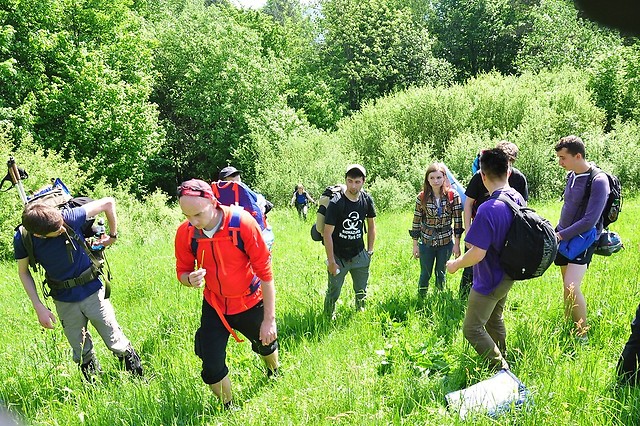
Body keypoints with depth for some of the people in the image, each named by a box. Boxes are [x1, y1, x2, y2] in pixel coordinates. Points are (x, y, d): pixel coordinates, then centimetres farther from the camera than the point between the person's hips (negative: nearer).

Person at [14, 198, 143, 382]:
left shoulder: (69, 217, -24)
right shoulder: (22, 239, -17)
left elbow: (108, 203, -13)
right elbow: (24, 272, 0)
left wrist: (113, 235, -2)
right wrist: (39, 307, -7)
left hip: (92, 291, -1)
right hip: (64, 302, 2)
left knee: (117, 344, 7)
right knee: (82, 355, 13)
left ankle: (139, 378, 28)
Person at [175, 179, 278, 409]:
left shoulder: (242, 223, -29)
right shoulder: (185, 233, -18)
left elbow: (265, 273, -22)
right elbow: (182, 271, -3)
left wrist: (269, 319, -20)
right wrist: (190, 279, -29)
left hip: (251, 303, -1)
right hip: (214, 306, 2)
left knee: (266, 345, 23)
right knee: (212, 368, 0)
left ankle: (274, 374, 60)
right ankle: (228, 408, 31)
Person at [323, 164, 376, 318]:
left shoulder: (367, 200, -5)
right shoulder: (336, 203, -20)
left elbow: (371, 225, 10)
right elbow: (327, 233, -17)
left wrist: (370, 250, 8)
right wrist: (331, 261, -16)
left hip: (359, 255, 4)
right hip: (338, 257, -4)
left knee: (362, 292, 18)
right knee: (333, 293, 6)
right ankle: (329, 318, 29)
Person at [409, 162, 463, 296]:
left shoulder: (453, 196, -9)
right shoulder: (422, 197, -9)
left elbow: (458, 220, -6)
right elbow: (416, 222, -3)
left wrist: (457, 244, -7)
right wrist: (415, 245, -1)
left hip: (446, 242, 0)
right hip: (426, 243, 0)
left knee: (441, 273, 16)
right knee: (425, 274, 12)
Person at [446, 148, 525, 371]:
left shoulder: (488, 209, -31)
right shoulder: (517, 198, -3)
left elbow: (477, 253, -30)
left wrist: (455, 264, -12)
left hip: (489, 281, -9)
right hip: (508, 274, 9)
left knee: (472, 330, 3)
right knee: (494, 320, 27)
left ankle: (502, 370, 8)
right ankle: (502, 359, 42)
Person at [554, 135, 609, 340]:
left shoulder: (598, 181, -20)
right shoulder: (571, 175, 3)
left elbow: (590, 220, -24)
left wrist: (561, 235, -21)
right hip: (564, 235, 7)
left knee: (571, 286, -17)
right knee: (567, 284, 13)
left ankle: (583, 334, -2)